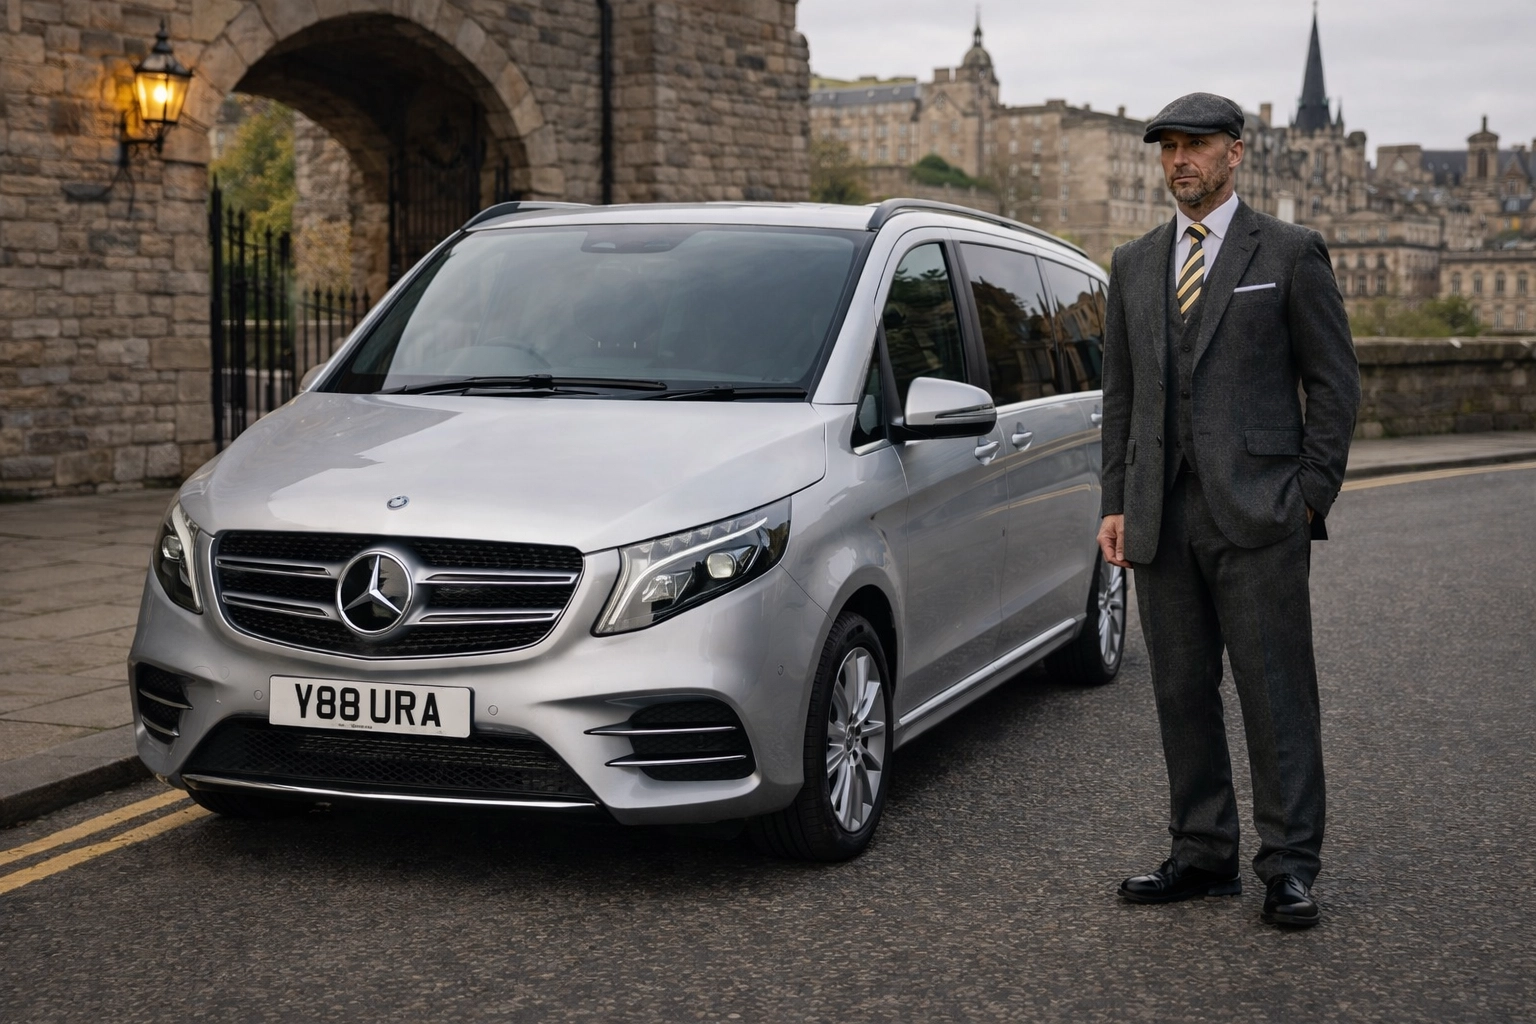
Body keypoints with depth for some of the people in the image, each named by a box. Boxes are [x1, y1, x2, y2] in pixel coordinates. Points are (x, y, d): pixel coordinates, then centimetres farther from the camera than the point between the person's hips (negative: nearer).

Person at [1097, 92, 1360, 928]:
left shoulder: (1289, 254, 2)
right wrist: (1115, 504, 8)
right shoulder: (1133, 264, 15)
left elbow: (1335, 382, 1)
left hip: (1256, 515, -4)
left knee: (1276, 694, -4)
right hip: (1162, 519, 5)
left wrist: (1310, 498, -6)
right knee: (1182, 694, 8)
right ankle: (1203, 854, 18)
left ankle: (1289, 866, 3)